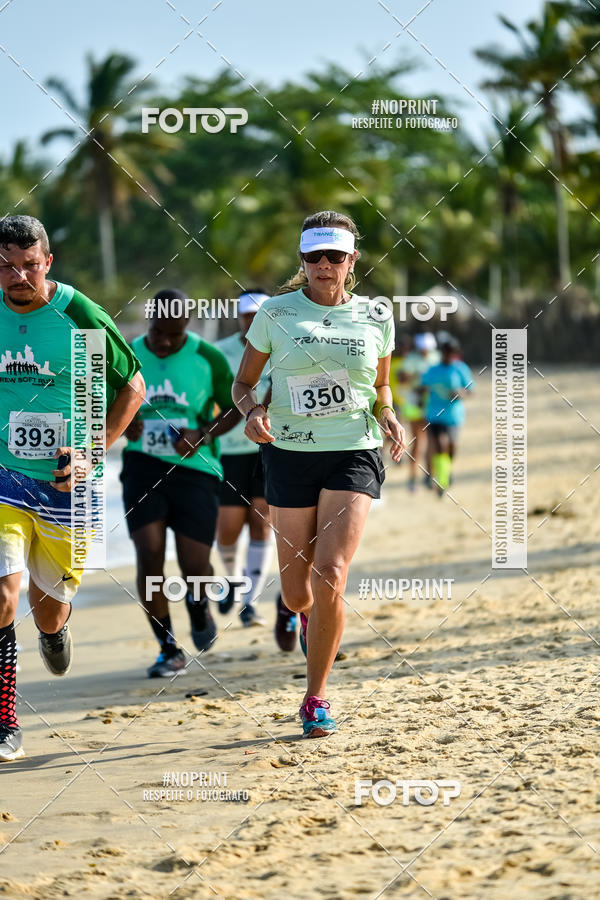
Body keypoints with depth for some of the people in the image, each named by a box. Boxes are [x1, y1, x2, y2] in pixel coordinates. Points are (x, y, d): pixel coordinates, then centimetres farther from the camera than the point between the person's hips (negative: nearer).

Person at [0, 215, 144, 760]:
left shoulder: (80, 317, -9)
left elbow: (132, 388, 2)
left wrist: (94, 452, -7)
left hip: (65, 481, -1)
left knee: (48, 609, 11)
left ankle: (55, 626, 52)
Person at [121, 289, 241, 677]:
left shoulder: (208, 358, -3)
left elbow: (234, 409, 6)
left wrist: (202, 436, -11)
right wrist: (123, 424, -9)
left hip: (195, 468, -1)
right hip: (143, 467, 1)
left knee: (195, 567, -3)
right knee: (149, 556, -13)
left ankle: (199, 605, 35)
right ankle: (169, 650, 0)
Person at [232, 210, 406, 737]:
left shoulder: (375, 319, 6)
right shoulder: (275, 313, 1)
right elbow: (243, 382, 9)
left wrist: (387, 415, -1)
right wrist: (252, 412, -12)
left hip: (355, 454, 0)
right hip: (290, 453, 0)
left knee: (330, 575, -18)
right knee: (297, 592, 3)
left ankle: (316, 696, -4)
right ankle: (313, 619, 44)